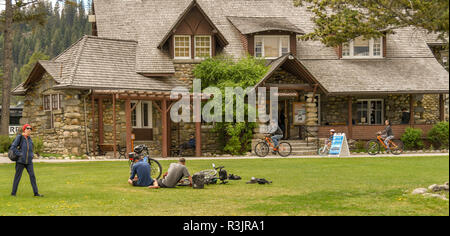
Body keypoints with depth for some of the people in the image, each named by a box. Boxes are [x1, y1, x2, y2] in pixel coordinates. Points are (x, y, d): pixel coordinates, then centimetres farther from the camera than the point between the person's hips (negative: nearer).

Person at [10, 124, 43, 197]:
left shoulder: (29, 138, 11)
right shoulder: (19, 137, -6)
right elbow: (13, 147, -10)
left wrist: (32, 155, 10)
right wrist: (19, 154, -14)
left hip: (29, 161, 5)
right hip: (20, 161, -5)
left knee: (32, 176, -2)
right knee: (17, 176, 2)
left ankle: (36, 193, -1)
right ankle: (13, 193, 12)